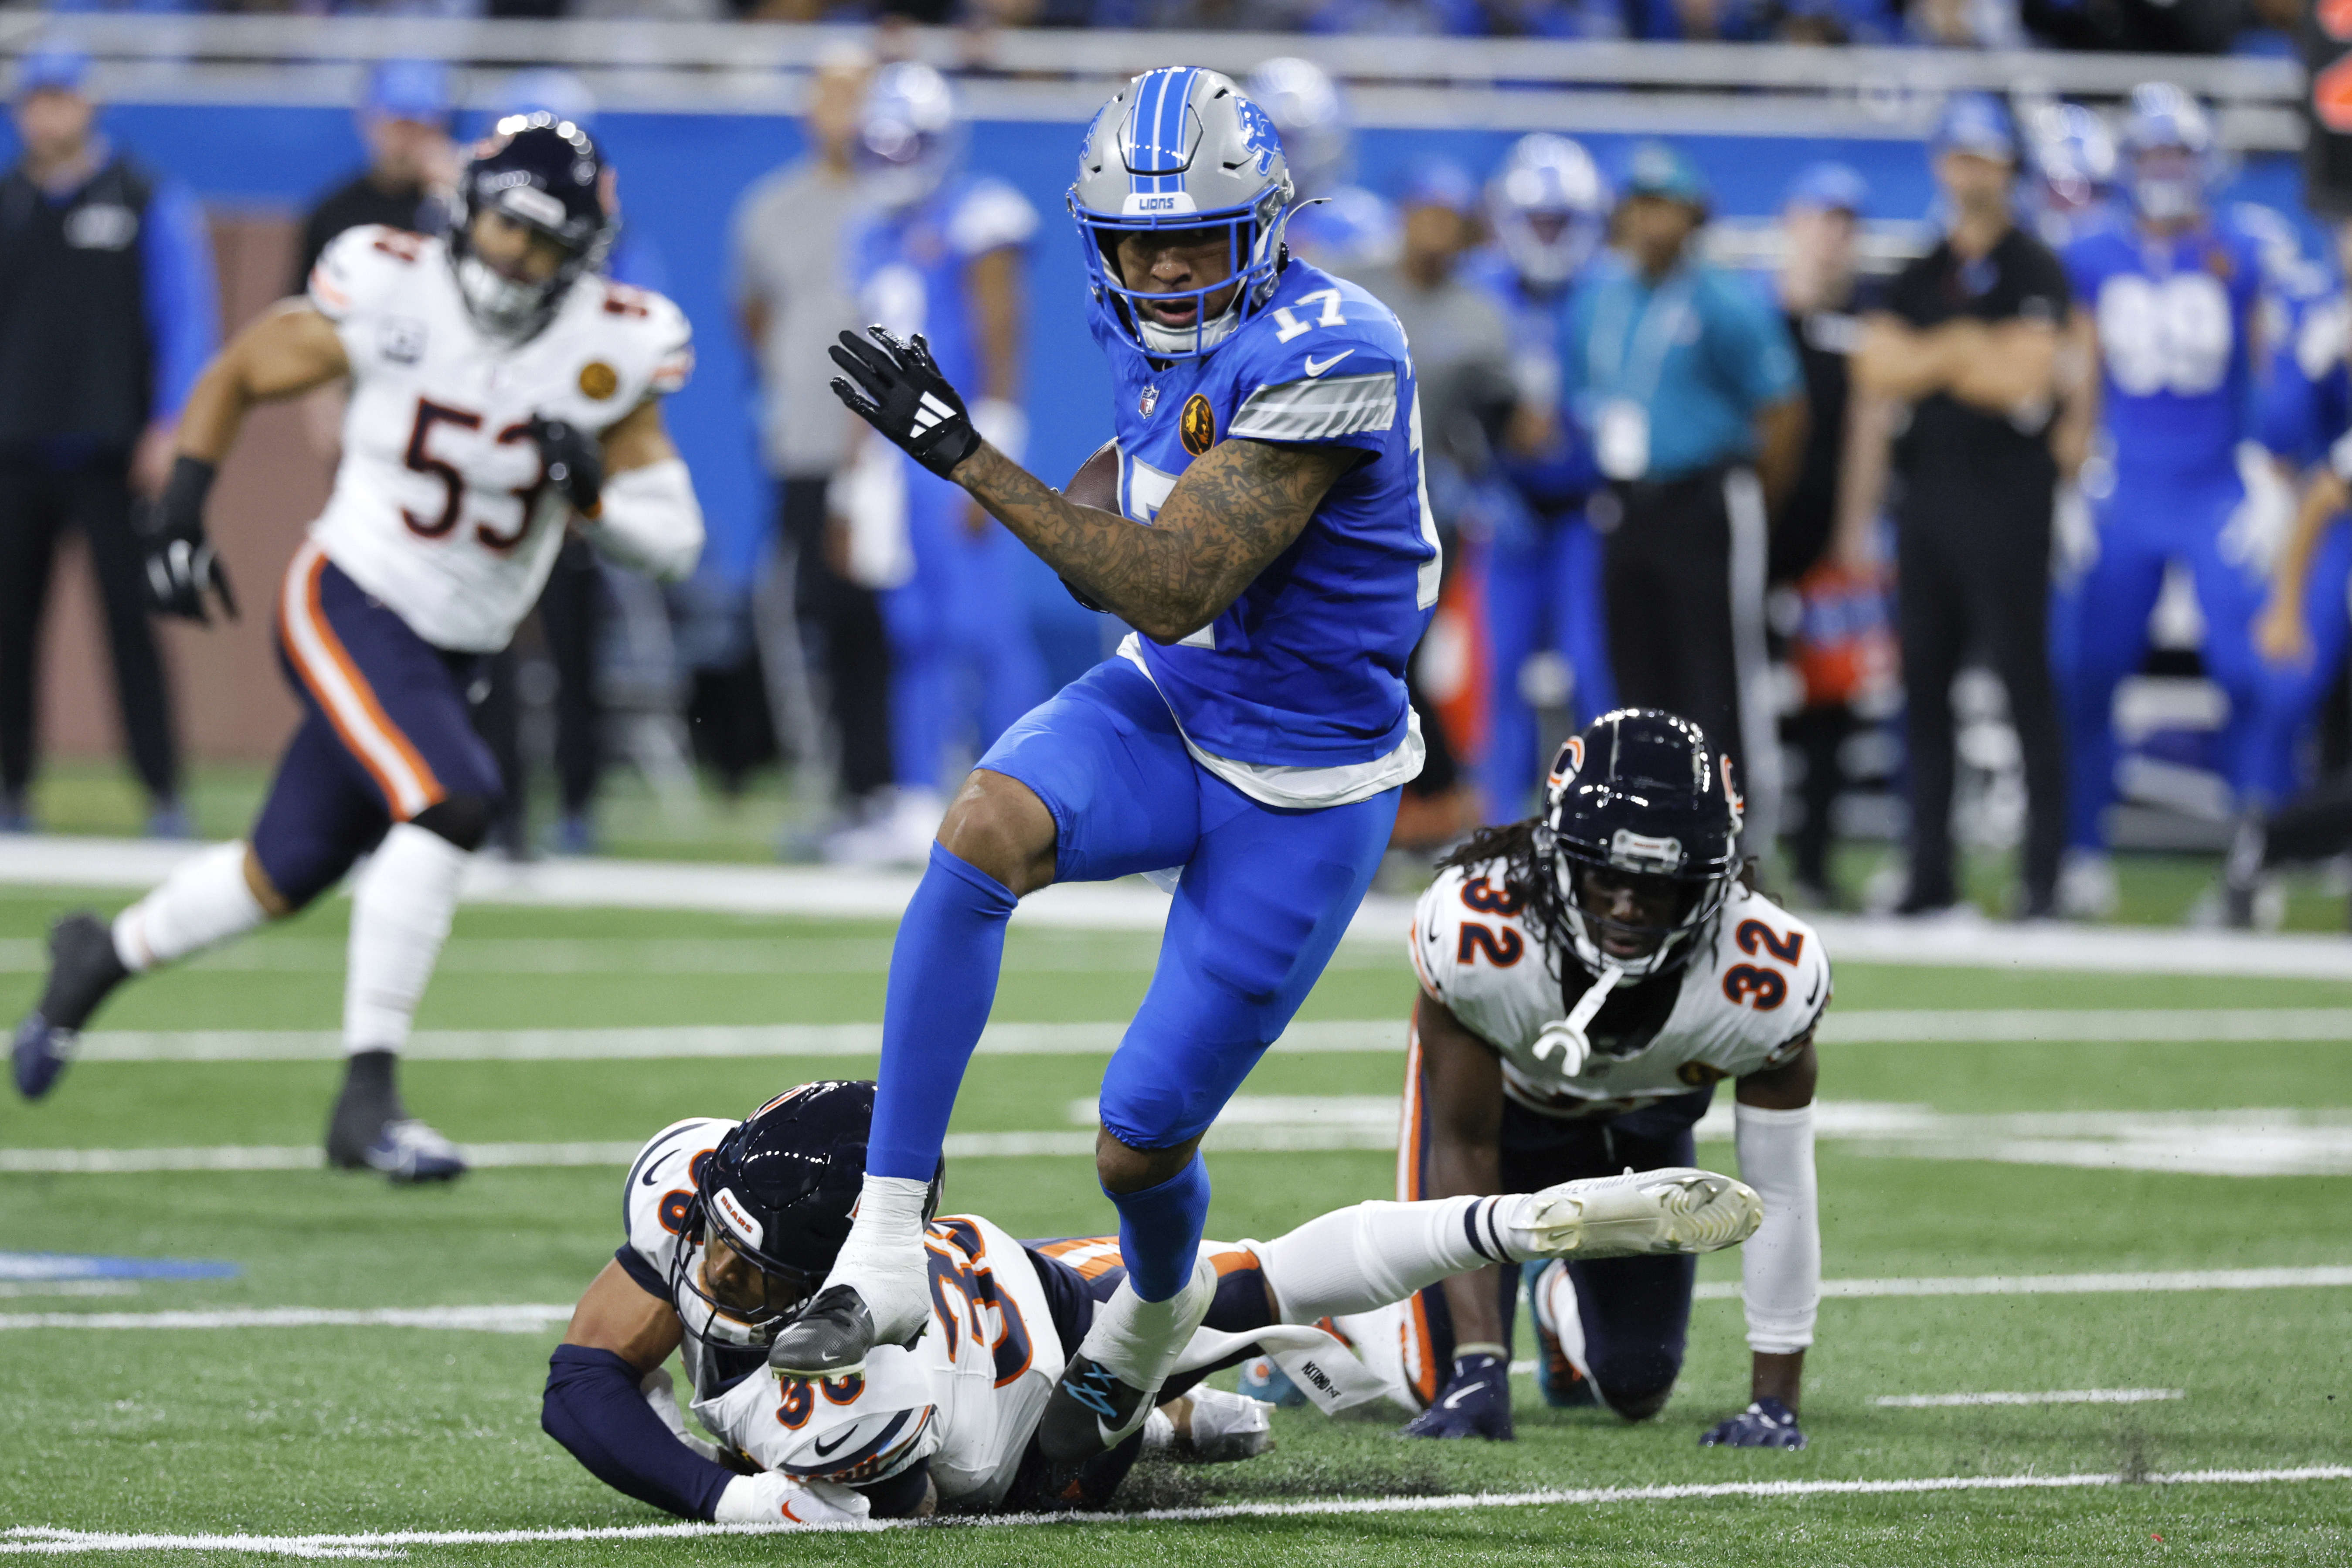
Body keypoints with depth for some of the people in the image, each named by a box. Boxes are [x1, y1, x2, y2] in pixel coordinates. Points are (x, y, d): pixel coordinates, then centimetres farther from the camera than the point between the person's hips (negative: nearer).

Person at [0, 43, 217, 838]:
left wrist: (169, 428, -10)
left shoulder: (149, 203, 0)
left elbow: (187, 319, -2)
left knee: (130, 619, -7)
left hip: (110, 452, -4)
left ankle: (164, 795, -5)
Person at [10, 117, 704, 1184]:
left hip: (455, 653, 5)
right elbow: (239, 375, 3)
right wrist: (181, 515, -3)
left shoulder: (608, 352, -8)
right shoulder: (392, 298, -13)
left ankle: (104, 956, 45)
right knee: (451, 802, -28)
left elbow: (676, 542, -5)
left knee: (286, 875, 15)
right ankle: (367, 1100, -23)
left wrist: (592, 488, -24)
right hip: (350, 605, -5)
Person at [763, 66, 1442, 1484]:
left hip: (1305, 784, -6)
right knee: (985, 830, -29)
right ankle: (885, 1257, -27)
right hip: (1163, 711, 6)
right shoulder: (1156, 333, -2)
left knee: (1141, 1143, -2)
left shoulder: (1322, 356, -27)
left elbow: (1174, 590, -32)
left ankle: (1153, 1316, 39)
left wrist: (967, 457, -34)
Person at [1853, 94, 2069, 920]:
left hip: (2006, 490, -7)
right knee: (1924, 681, 7)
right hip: (1927, 487, 7)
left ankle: (2044, 873, -5)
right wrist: (1964, 353, -7)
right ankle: (1931, 874, 13)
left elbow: (2026, 381, -14)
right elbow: (1878, 367, 7)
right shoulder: (1922, 275, 16)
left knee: (2025, 681, -7)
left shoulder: (2034, 271, -3)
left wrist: (1927, 362, -7)